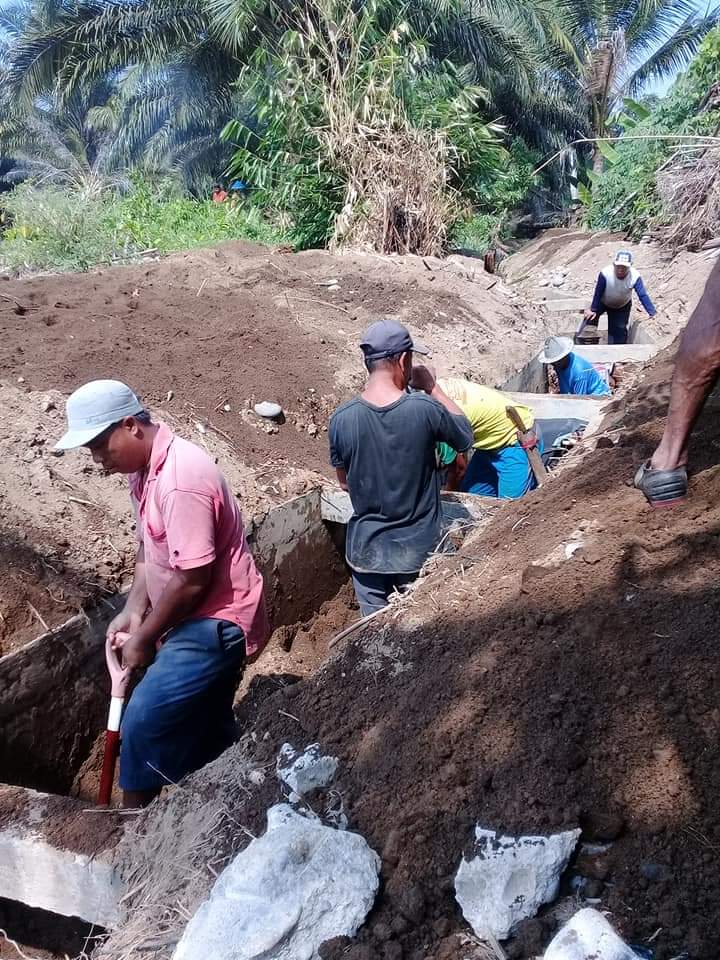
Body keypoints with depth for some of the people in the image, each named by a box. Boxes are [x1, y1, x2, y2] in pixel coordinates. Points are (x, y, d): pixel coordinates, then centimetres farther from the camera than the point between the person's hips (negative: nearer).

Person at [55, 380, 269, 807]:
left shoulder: (181, 480, -28)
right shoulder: (146, 469, 4)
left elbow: (192, 580, -27)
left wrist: (145, 637, -14)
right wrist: (133, 611, 4)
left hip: (215, 624, -9)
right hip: (197, 619, 10)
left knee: (145, 721, -5)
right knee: (205, 728, 19)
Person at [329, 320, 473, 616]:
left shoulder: (341, 419, -13)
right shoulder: (425, 409, -20)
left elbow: (345, 483, 1)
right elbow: (465, 435, 1)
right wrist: (432, 387, 4)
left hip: (367, 547, 2)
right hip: (419, 547, -1)